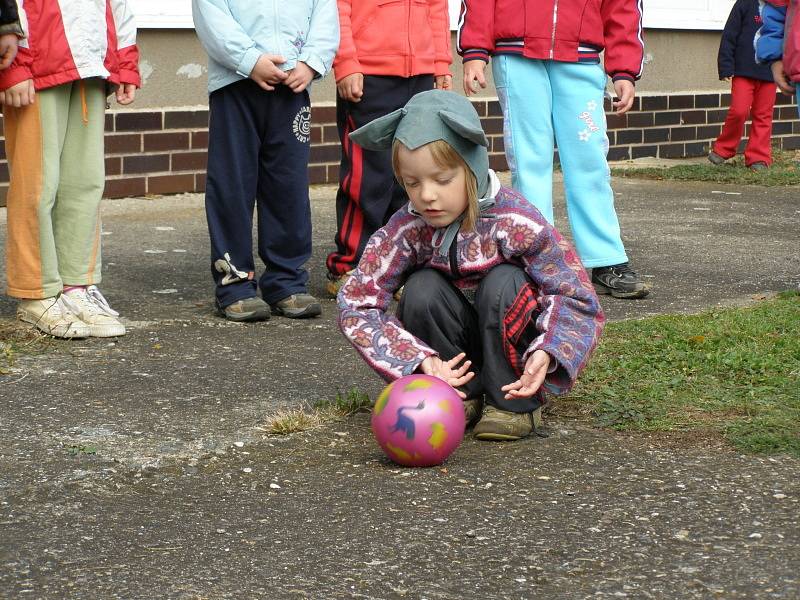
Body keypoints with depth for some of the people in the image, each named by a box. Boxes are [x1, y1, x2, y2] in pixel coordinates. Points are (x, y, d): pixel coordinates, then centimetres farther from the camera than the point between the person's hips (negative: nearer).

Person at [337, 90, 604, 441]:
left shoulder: (516, 223, -24)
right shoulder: (407, 229, -18)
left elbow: (577, 299, -21)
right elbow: (356, 305, -21)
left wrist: (546, 353, -41)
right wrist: (420, 360, -32)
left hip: (510, 344, -2)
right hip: (456, 361, 2)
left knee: (503, 281, -30)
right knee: (421, 288, -25)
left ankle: (514, 404, -14)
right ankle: (461, 394, -8)